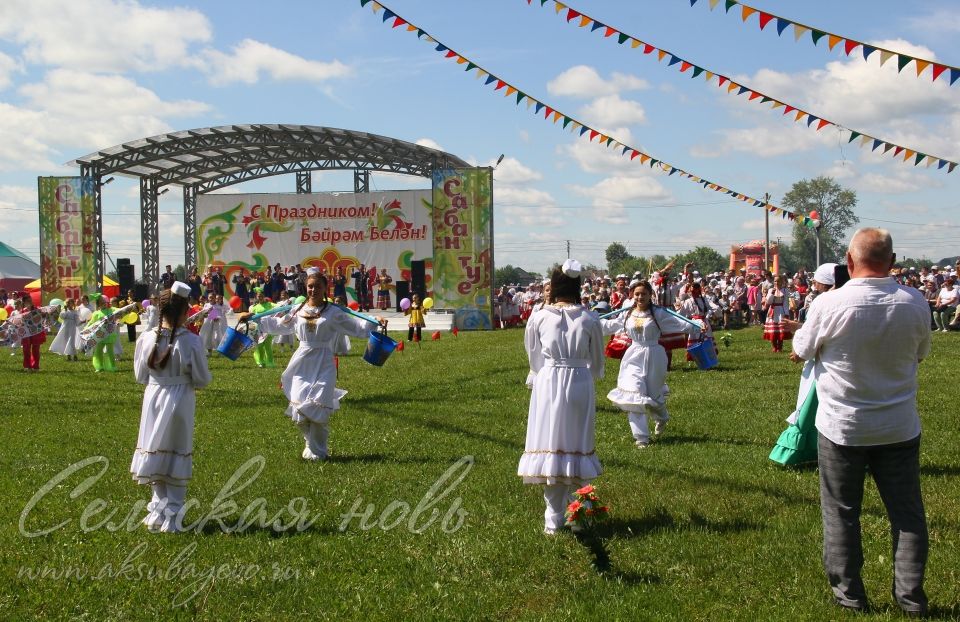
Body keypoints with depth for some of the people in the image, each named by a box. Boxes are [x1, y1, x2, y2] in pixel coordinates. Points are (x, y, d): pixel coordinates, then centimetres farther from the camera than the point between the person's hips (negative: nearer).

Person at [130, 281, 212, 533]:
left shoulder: (146, 339, -8)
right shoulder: (191, 341, -16)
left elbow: (140, 376, 3)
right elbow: (202, 379, -8)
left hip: (153, 400, 3)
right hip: (180, 401, -3)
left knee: (156, 453, 16)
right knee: (178, 456, 8)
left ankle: (158, 512, 22)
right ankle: (172, 517, 11)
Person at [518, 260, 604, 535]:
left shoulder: (539, 318, -3)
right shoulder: (589, 320, -2)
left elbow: (534, 360, 8)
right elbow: (597, 363, 9)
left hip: (547, 385, 0)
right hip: (580, 386, 0)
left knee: (550, 443, 4)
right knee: (575, 444, 11)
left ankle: (554, 520, 4)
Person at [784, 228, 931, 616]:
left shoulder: (829, 304, -18)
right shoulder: (915, 303, -9)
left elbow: (801, 352, -3)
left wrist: (800, 334, 16)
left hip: (842, 427, -2)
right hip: (899, 427, 2)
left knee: (841, 512, 12)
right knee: (907, 511, 13)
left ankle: (849, 592, 20)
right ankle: (911, 596, 18)